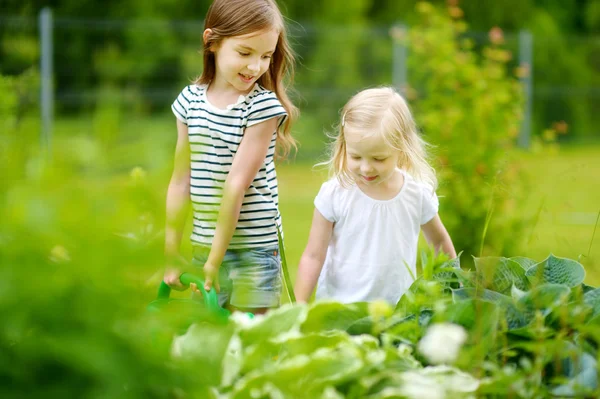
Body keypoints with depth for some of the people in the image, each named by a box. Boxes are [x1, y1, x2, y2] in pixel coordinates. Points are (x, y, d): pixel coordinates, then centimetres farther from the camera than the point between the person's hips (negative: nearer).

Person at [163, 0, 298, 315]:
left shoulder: (264, 105, -11)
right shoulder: (190, 100, 3)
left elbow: (238, 183, -14)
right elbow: (181, 182, 6)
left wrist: (216, 259, -15)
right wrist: (171, 258, 8)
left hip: (253, 249, -4)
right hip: (203, 246, 4)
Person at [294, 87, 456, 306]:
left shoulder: (418, 195, -3)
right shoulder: (334, 194, -8)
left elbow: (439, 241, 16)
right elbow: (313, 257, -4)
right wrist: (298, 308, -9)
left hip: (398, 310, 2)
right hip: (338, 308, -2)